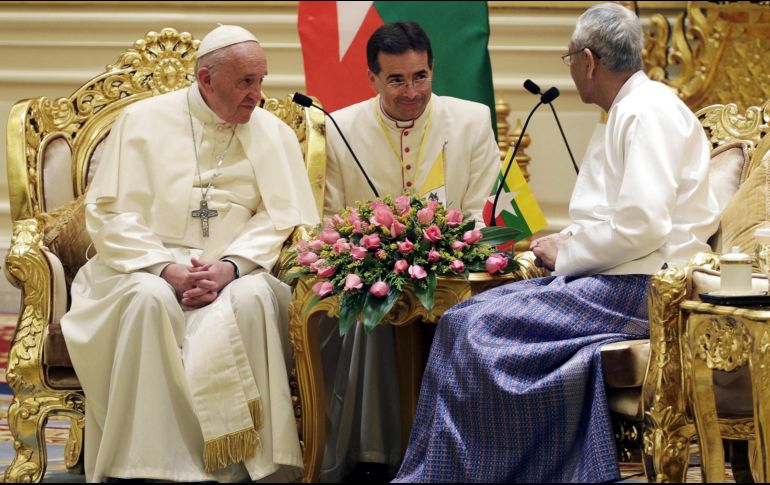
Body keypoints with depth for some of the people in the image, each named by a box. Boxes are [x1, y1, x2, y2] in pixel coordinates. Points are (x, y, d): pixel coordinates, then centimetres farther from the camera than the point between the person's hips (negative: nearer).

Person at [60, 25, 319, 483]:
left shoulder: (274, 134, 8)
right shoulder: (142, 120, 4)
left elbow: (282, 218, 1)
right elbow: (109, 212, -2)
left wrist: (230, 266, -18)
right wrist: (165, 267, -17)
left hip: (239, 271, 1)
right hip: (147, 265, -1)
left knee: (253, 300, -33)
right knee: (149, 300, -34)